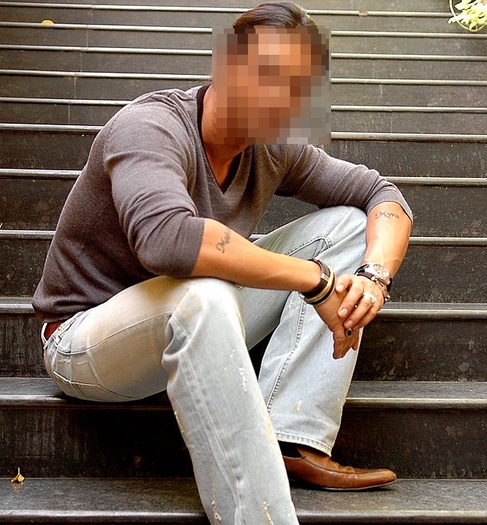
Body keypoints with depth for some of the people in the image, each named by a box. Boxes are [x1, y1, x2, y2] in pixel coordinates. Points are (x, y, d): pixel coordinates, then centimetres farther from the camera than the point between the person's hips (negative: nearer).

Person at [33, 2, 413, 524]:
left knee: (346, 224, -3)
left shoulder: (274, 148, -3)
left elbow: (384, 196, 4)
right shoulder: (150, 127, -25)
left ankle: (293, 442, -15)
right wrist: (315, 280, -37)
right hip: (85, 337, -7)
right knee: (201, 295, -41)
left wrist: (375, 276, -18)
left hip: (198, 325, 8)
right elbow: (167, 239, -45)